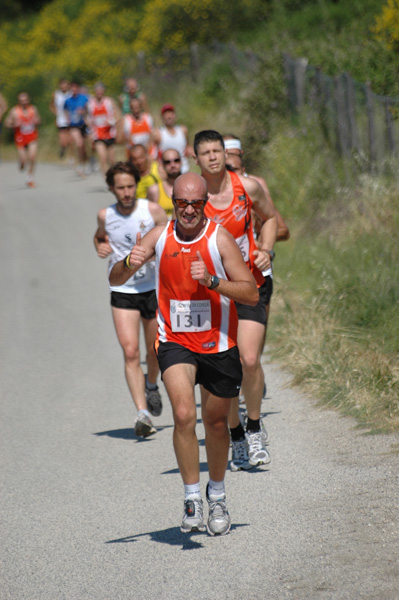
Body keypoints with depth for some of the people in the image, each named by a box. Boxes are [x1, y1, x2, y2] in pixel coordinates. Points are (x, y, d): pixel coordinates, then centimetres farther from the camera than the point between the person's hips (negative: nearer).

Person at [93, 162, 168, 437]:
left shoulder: (153, 211, -7)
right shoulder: (105, 216, 0)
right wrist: (100, 247, 0)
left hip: (154, 288, 0)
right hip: (122, 292, 0)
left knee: (155, 350, 14)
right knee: (131, 353, -13)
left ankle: (151, 384, 47)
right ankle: (142, 413, -16)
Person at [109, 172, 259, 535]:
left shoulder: (219, 239, -10)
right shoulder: (160, 236, -3)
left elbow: (252, 294, -12)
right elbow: (115, 281, 0)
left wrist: (212, 281, -27)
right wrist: (128, 263, -22)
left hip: (219, 345, 0)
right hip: (175, 343, 0)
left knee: (216, 423, 14)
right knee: (184, 415, -22)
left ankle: (217, 495, 37)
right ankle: (192, 499, -12)